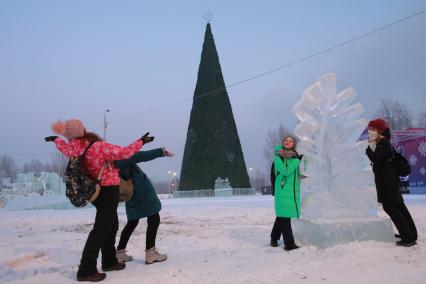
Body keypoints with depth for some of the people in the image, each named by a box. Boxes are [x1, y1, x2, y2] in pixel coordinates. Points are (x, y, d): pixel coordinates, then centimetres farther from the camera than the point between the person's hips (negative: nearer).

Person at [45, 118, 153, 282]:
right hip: (109, 190, -8)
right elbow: (124, 153, -23)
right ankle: (86, 270, -6)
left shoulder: (74, 150, -3)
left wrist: (55, 139, 42)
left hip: (97, 191, 8)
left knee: (111, 225, 21)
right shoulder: (99, 147, -24)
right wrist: (141, 142, -9)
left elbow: (65, 147, 21)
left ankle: (109, 262, 31)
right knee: (101, 229, -6)